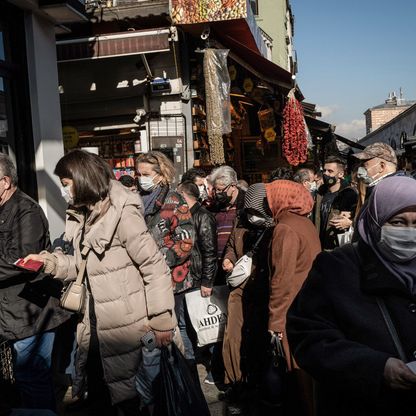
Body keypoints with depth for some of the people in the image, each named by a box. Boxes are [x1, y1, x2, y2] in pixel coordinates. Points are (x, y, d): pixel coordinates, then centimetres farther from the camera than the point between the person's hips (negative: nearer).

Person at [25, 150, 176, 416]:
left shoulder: (122, 213, -18)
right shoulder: (84, 216, 9)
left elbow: (155, 267, -19)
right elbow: (85, 265, 12)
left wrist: (162, 322, -17)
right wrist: (48, 261, -1)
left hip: (124, 326, -8)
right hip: (95, 324, 8)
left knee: (125, 394, 9)